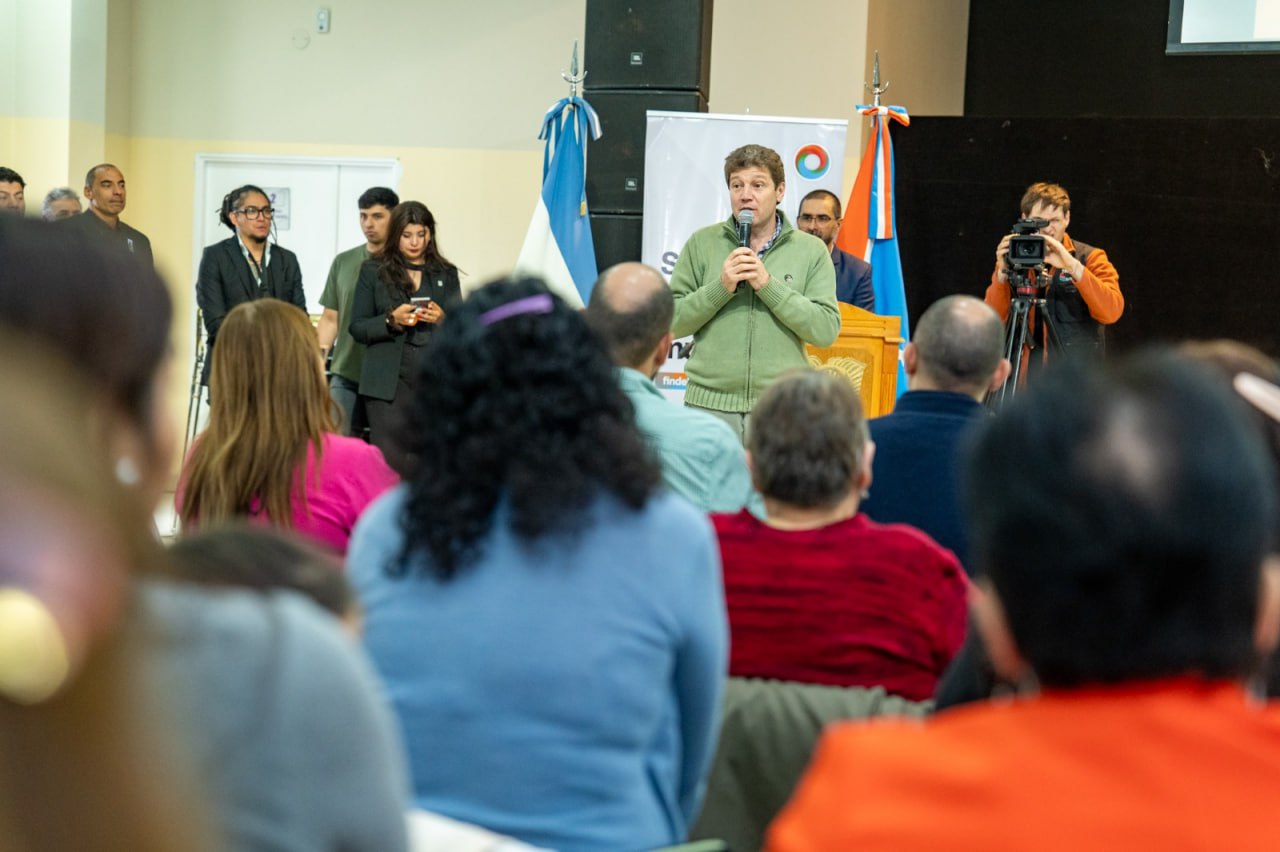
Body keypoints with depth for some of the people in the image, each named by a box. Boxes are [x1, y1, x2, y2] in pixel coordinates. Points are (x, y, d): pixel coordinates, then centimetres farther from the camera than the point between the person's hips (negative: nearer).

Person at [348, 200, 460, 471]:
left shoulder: (446, 274, 12)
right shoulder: (373, 271, 7)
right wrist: (391, 320, -13)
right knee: (391, 463, -6)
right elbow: (358, 328, 4)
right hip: (390, 381, -2)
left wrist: (443, 320, -10)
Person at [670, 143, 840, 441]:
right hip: (709, 403, 1)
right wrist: (720, 287, -11)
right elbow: (673, 322, 3)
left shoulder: (811, 251, 6)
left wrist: (768, 284, -11)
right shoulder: (701, 243, 7)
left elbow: (826, 330, -4)